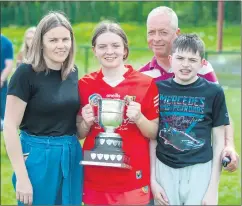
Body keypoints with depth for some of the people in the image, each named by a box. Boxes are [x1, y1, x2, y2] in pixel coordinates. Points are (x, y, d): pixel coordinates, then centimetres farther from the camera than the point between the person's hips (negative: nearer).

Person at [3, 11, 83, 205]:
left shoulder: (73, 72, 5)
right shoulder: (26, 73, -13)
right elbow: (10, 127, -14)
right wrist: (22, 177, -16)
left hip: (72, 157, 6)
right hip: (39, 157, -6)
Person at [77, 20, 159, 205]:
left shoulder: (146, 84, -3)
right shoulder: (84, 85, 3)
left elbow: (154, 133, 2)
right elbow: (80, 134, 11)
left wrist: (139, 118, -17)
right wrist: (87, 122, -10)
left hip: (134, 180, -2)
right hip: (95, 179, 2)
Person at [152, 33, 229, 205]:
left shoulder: (214, 92, -4)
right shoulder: (158, 90, -1)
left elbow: (219, 141, 0)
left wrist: (213, 189, -4)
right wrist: (152, 180, 0)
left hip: (200, 171, -1)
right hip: (165, 170, 1)